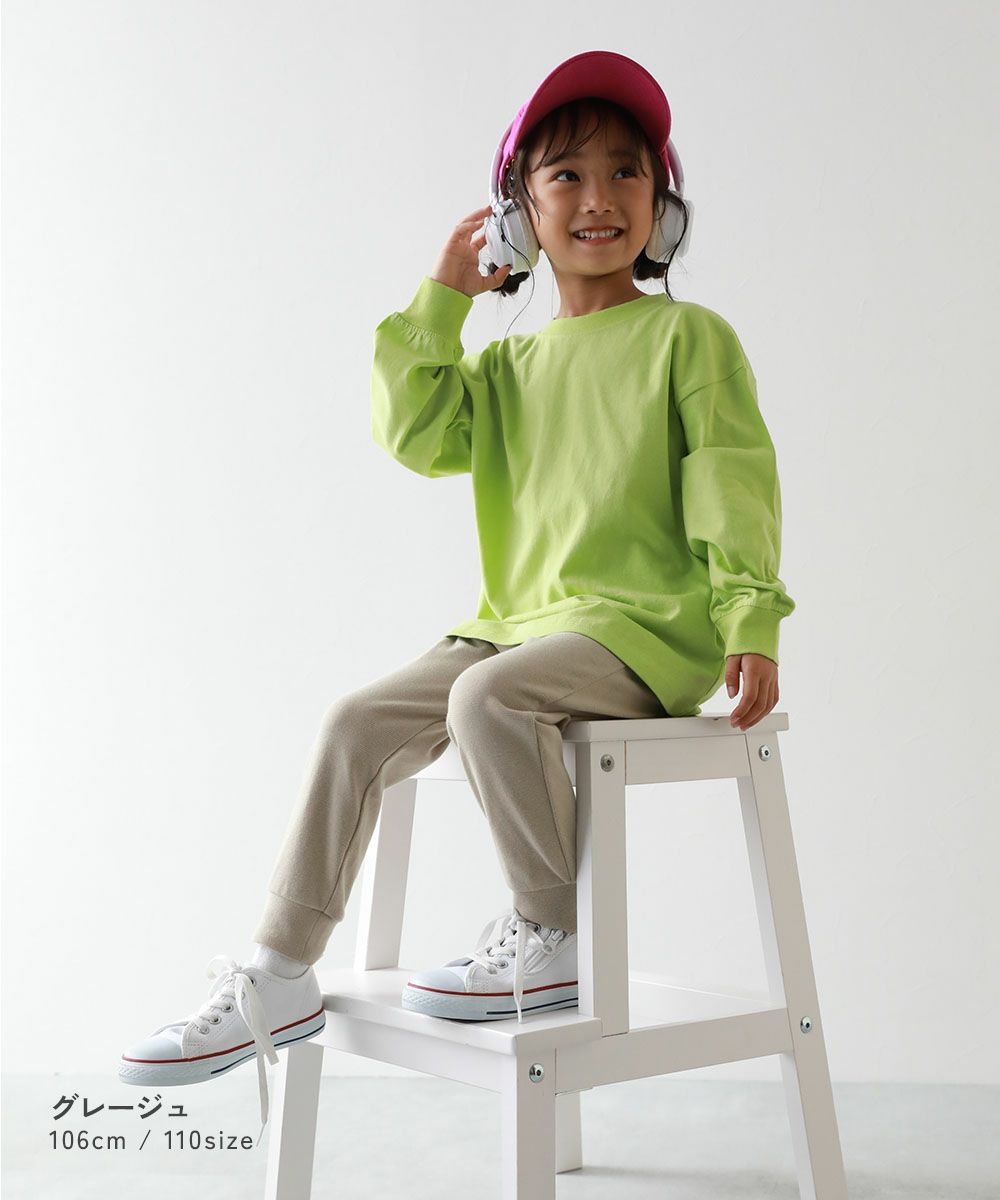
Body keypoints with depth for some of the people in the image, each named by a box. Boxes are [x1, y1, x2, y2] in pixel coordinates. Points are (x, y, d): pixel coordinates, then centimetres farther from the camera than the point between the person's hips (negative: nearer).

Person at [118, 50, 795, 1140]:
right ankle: (278, 982, -3)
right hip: (519, 620, 6)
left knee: (487, 696, -33)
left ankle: (551, 940, -14)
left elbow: (734, 478, -4)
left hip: (644, 625, -6)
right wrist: (438, 301, 7)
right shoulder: (509, 365, 18)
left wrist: (750, 622, -13)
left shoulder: (688, 335, 3)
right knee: (358, 723, -10)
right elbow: (414, 435, 5)